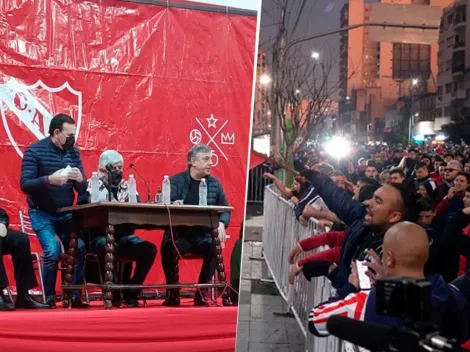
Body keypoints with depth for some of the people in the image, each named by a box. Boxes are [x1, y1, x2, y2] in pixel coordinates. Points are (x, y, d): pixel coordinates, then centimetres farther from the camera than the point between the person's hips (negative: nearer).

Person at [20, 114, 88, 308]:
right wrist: (49, 179, -34)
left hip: (67, 213, 4)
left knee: (80, 249, -12)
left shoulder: (74, 152, 1)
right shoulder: (34, 150, -11)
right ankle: (49, 297, -3)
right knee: (53, 252, -21)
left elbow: (82, 189, 3)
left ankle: (74, 296, 2)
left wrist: (80, 179, -21)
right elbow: (25, 184, -18)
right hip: (42, 214, -4)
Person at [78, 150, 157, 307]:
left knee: (149, 249, -24)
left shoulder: (127, 186, 18)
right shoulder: (92, 185, 7)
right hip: (101, 236, -4)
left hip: (124, 236, 4)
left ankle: (130, 291, -9)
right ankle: (113, 292, -17)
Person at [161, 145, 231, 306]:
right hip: (179, 234, -2)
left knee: (214, 248, -30)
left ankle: (201, 292, -12)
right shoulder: (176, 181, 4)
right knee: (168, 248, -32)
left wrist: (221, 224, -13)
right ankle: (172, 291, -12)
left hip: (203, 235, 2)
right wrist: (173, 205, -31)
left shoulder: (214, 183, 11)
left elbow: (225, 209, 9)